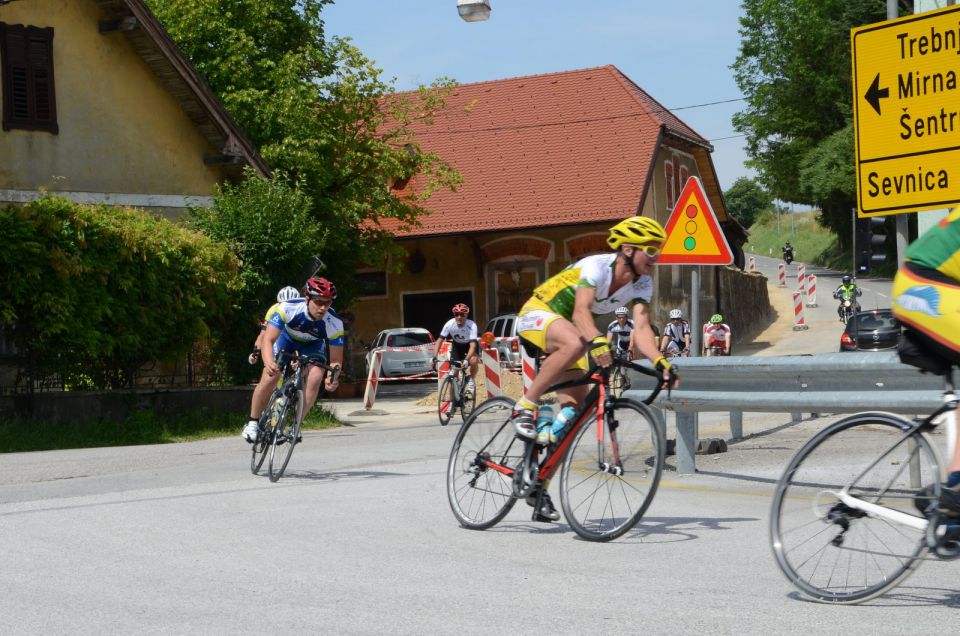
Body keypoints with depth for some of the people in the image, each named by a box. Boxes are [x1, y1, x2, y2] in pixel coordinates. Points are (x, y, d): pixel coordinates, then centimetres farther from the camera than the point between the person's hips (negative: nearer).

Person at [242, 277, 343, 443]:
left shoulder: (335, 324, -33)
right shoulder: (288, 308, -38)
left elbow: (335, 360, -26)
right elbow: (268, 340, -40)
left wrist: (333, 376, -48)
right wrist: (269, 363, -60)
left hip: (312, 344, 1)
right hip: (286, 338, -1)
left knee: (315, 378, -23)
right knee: (269, 378, -19)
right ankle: (253, 422, 2)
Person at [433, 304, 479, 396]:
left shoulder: (471, 325, -34)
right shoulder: (450, 324, -28)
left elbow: (473, 345, -41)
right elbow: (440, 340, -24)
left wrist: (466, 360, -54)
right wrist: (434, 357, -35)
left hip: (469, 344, -2)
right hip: (457, 344, 2)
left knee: (473, 361, -31)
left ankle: (472, 380, -2)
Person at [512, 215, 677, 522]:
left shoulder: (642, 284, -7)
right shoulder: (597, 266, -27)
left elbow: (641, 327, -19)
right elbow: (581, 311, -41)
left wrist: (660, 361, -37)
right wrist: (597, 341, -60)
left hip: (567, 330, 7)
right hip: (537, 315, -7)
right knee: (575, 343, -42)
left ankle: (538, 485, 9)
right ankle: (525, 407, -28)